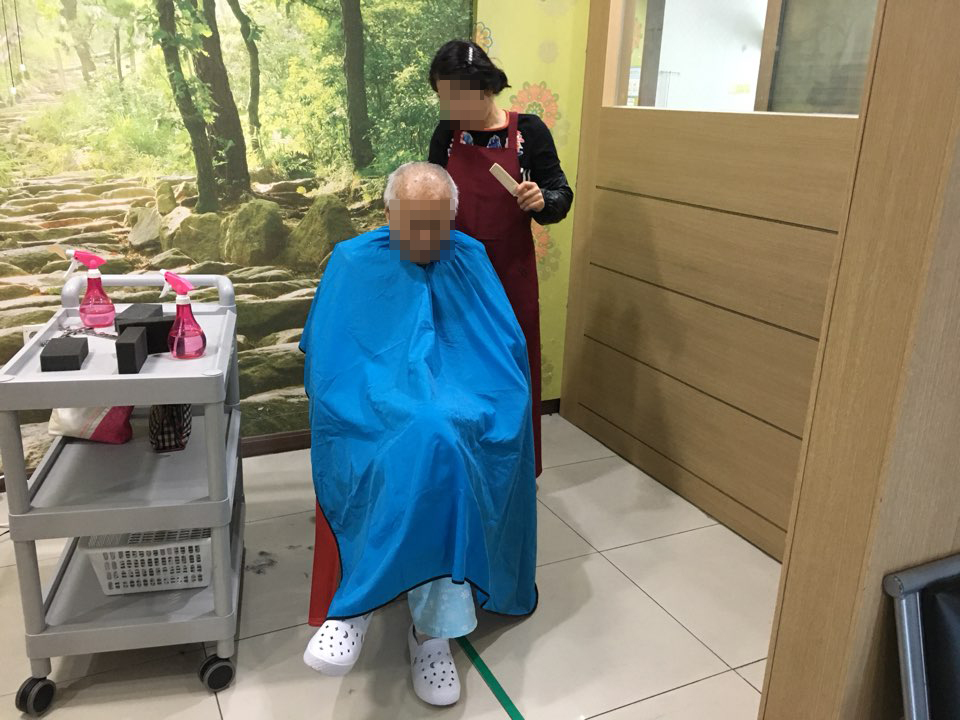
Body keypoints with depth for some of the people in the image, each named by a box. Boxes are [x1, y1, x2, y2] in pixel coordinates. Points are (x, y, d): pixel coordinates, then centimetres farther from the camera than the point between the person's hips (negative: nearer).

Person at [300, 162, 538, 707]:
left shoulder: (471, 259, 12)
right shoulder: (354, 263, 7)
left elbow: (510, 349, 10)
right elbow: (324, 357, 1)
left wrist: (482, 397, -9)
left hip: (464, 410, 2)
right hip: (376, 412, -1)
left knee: (437, 445, -34)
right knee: (430, 439, -35)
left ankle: (357, 606, -23)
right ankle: (434, 630, -29)